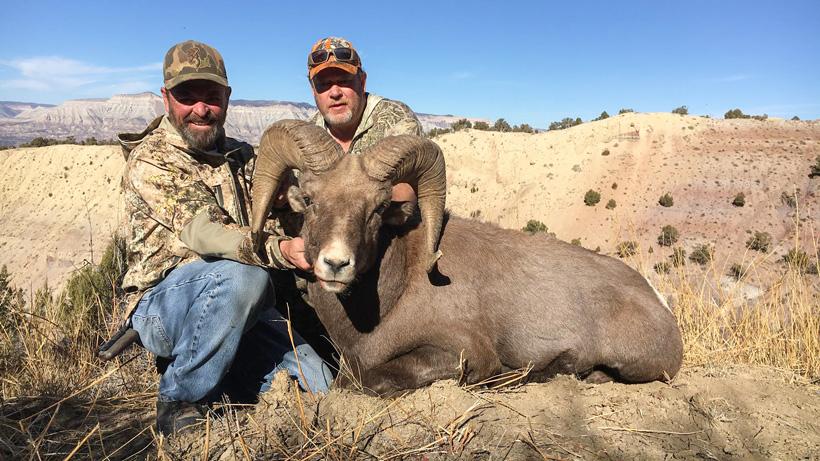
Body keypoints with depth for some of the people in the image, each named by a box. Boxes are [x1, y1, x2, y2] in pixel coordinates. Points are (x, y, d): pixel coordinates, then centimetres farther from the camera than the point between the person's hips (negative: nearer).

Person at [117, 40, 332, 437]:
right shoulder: (150, 161, -11)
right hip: (163, 306, -5)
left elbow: (272, 222, 5)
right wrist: (281, 250, -45)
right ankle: (179, 401, -14)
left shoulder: (242, 158, 11)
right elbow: (202, 231, -28)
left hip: (240, 310, 6)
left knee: (319, 388, -7)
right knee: (240, 276, -36)